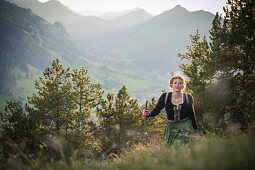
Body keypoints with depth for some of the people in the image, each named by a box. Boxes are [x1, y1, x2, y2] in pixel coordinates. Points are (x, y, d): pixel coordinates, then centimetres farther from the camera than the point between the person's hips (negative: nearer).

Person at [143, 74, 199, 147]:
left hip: (185, 127, -2)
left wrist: (195, 130, 19)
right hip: (171, 127, 2)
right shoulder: (165, 97, -5)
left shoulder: (188, 98, -3)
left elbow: (192, 115, 10)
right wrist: (148, 114, -24)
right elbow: (156, 110, -1)